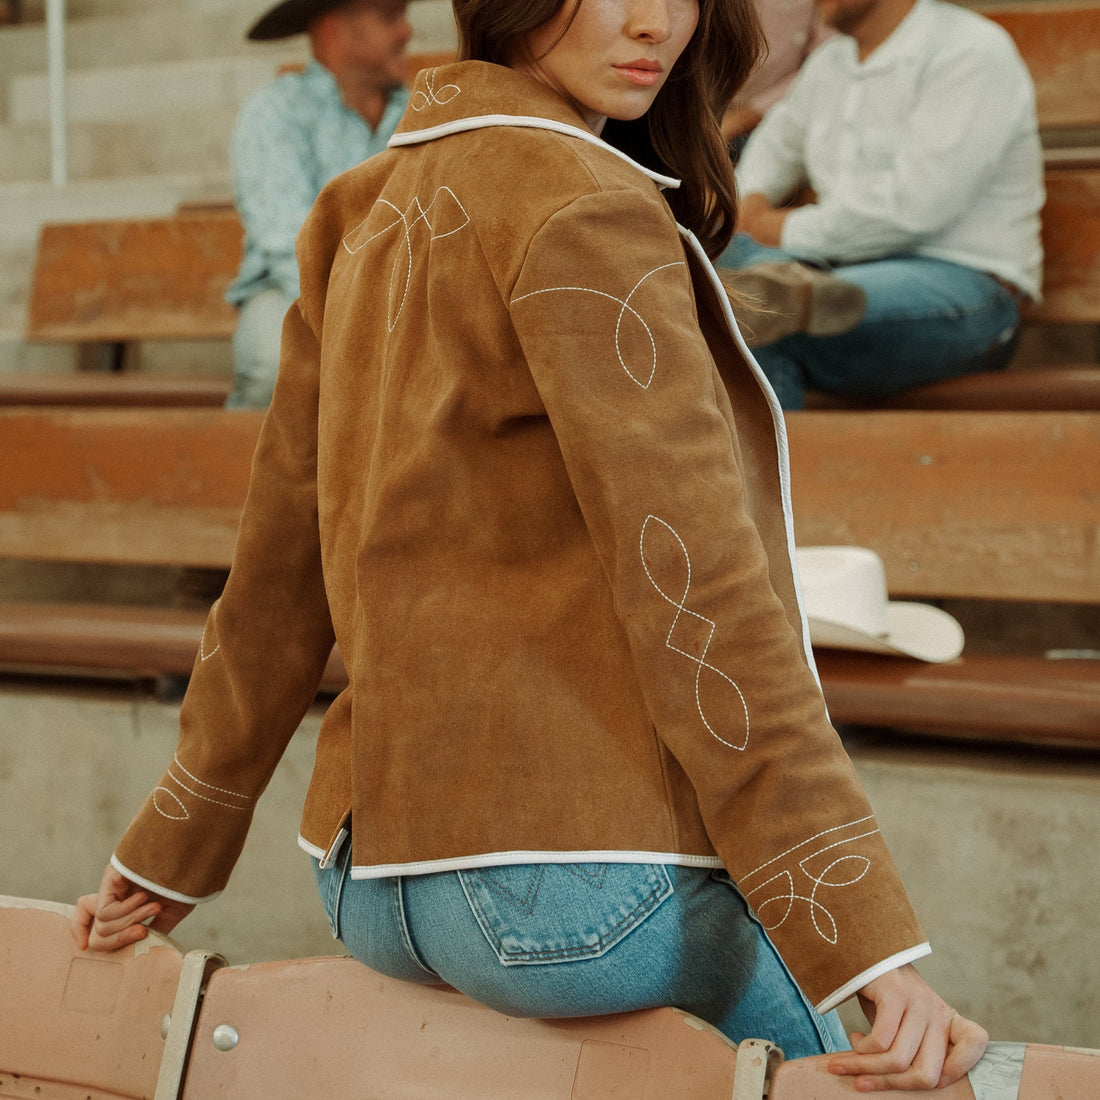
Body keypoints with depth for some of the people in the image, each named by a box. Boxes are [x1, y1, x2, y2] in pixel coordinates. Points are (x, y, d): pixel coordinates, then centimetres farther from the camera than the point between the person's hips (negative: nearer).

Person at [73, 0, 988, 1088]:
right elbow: (693, 589, -20)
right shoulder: (582, 209, -14)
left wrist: (171, 851, 24)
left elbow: (278, 568, 16)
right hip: (572, 872, -9)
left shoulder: (366, 213, 11)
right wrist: (870, 946, -20)